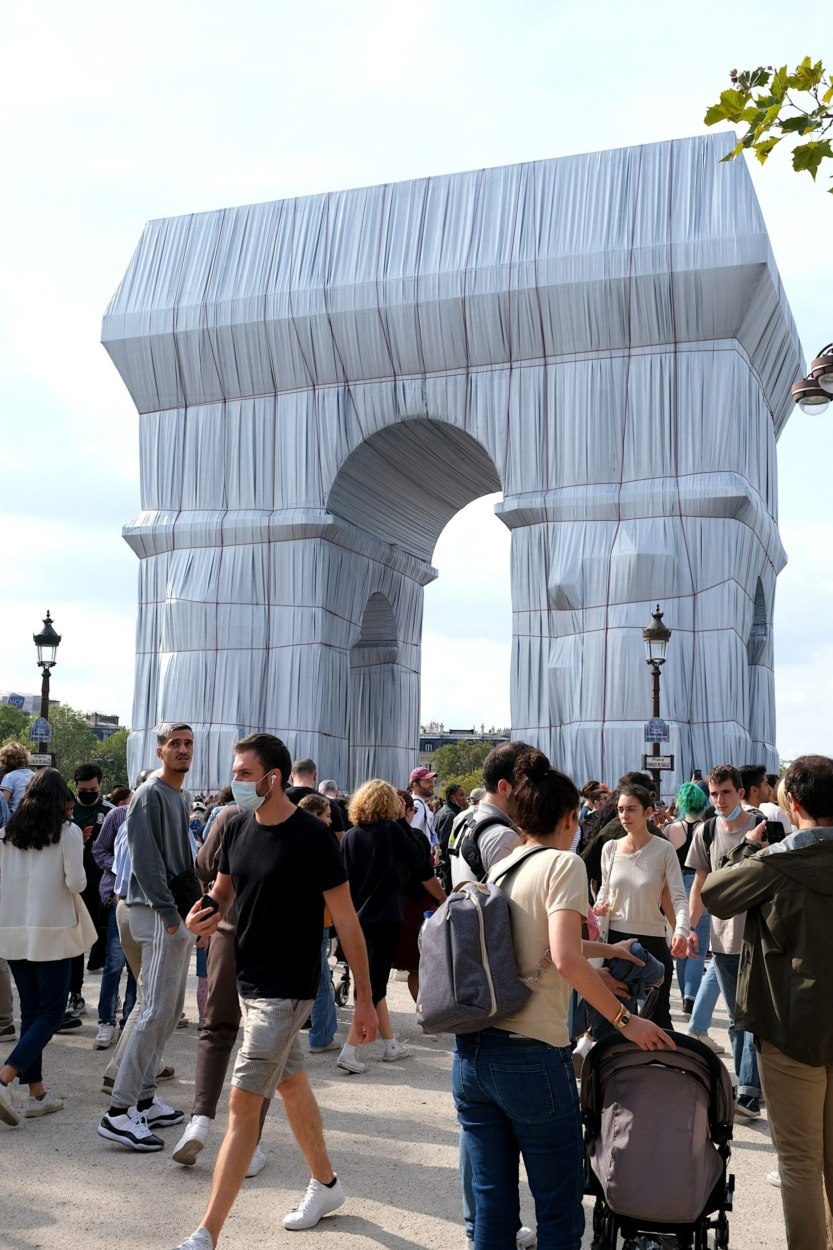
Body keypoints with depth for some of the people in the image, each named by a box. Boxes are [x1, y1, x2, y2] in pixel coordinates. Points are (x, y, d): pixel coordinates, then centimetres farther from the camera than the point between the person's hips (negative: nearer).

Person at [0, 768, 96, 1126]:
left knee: (30, 1011, 13)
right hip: (51, 931, -5)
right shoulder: (68, 832, -8)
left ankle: (37, 1093, 16)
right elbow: (76, 883, -12)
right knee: (51, 1013, 3)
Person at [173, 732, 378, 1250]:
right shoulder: (239, 827, 0)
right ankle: (326, 1186, 39)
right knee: (292, 1084, 20)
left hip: (287, 988, -7)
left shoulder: (313, 837, -19)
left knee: (243, 1103, -6)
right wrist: (208, 913, -10)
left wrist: (365, 998, -12)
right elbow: (223, 889, 15)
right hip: (249, 979, 7)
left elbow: (347, 921, -15)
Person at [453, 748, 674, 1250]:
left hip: (471, 1052, 7)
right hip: (533, 1056, -7)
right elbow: (566, 958, -21)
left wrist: (603, 953, 33)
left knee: (492, 1205, 15)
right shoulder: (564, 864, -8)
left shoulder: (500, 867, 12)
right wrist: (625, 1019, -12)